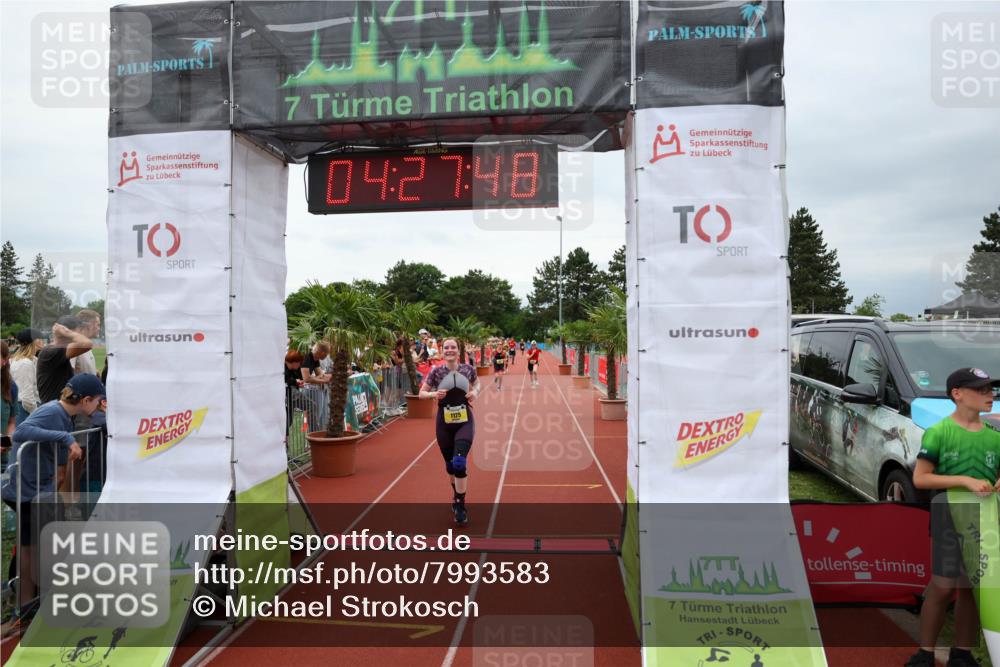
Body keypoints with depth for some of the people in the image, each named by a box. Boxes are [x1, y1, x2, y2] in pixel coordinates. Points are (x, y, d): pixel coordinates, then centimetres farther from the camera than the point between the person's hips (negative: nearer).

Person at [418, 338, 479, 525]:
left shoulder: (468, 369, -4)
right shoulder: (436, 372, -6)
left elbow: (477, 384, 16)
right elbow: (422, 393, 3)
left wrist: (475, 392, -6)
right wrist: (434, 394, -17)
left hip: (465, 421, -1)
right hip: (444, 423, 1)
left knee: (460, 463, -16)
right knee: (450, 465, 13)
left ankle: (460, 506, -1)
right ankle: (457, 495, 43)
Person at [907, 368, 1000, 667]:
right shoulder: (938, 432, -8)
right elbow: (920, 478, -12)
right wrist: (965, 480, -21)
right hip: (950, 515, -5)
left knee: (972, 587, 11)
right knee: (942, 586, -3)